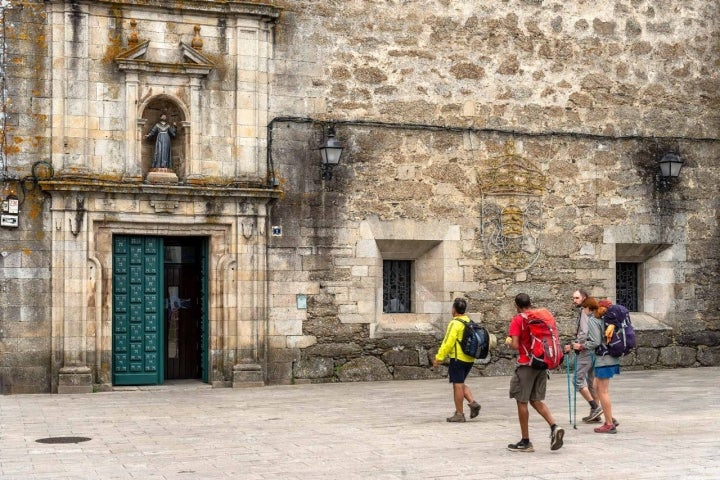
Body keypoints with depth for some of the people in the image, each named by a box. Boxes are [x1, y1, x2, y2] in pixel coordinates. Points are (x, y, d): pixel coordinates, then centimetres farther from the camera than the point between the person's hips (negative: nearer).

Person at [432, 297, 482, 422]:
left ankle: (459, 414, 3)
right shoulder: (470, 322, 12)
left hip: (458, 359, -8)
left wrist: (438, 357, -12)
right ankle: (473, 403, 3)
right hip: (470, 359, 8)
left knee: (457, 385, -1)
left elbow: (448, 343, -18)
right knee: (461, 384, 20)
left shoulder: (455, 323, -13)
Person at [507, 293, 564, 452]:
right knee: (536, 400, 15)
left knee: (522, 402, 4)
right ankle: (554, 427, -8)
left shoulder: (517, 320, -9)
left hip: (526, 364, -6)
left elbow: (514, 345, -16)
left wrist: (509, 342, 5)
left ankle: (525, 441, 7)